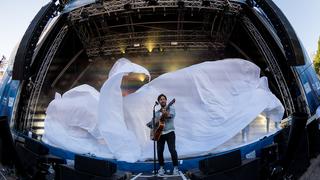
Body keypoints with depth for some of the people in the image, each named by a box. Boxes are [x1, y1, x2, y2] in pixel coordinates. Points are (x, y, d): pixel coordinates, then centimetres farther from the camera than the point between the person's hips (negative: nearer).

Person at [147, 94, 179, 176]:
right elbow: (152, 122, 22)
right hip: (160, 133, 4)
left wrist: (166, 113, -40)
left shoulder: (170, 108, 4)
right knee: (159, 151, -3)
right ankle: (161, 167, 13)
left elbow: (172, 114, -19)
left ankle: (175, 167, -1)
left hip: (169, 132, -4)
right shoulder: (157, 112, 18)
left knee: (172, 150, -15)